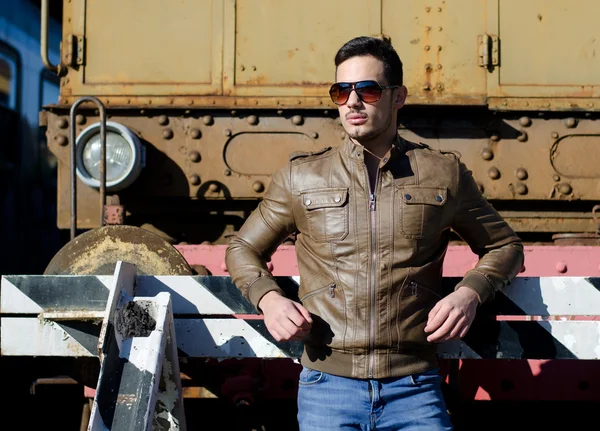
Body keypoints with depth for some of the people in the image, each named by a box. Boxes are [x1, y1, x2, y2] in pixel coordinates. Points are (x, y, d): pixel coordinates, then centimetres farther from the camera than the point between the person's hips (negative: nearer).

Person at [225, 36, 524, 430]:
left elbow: (504, 246, 19)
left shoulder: (444, 173, 8)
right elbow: (244, 249, 19)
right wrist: (269, 299, -1)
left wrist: (469, 293, -1)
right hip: (328, 383, 1)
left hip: (414, 387, 0)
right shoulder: (300, 177, 9)